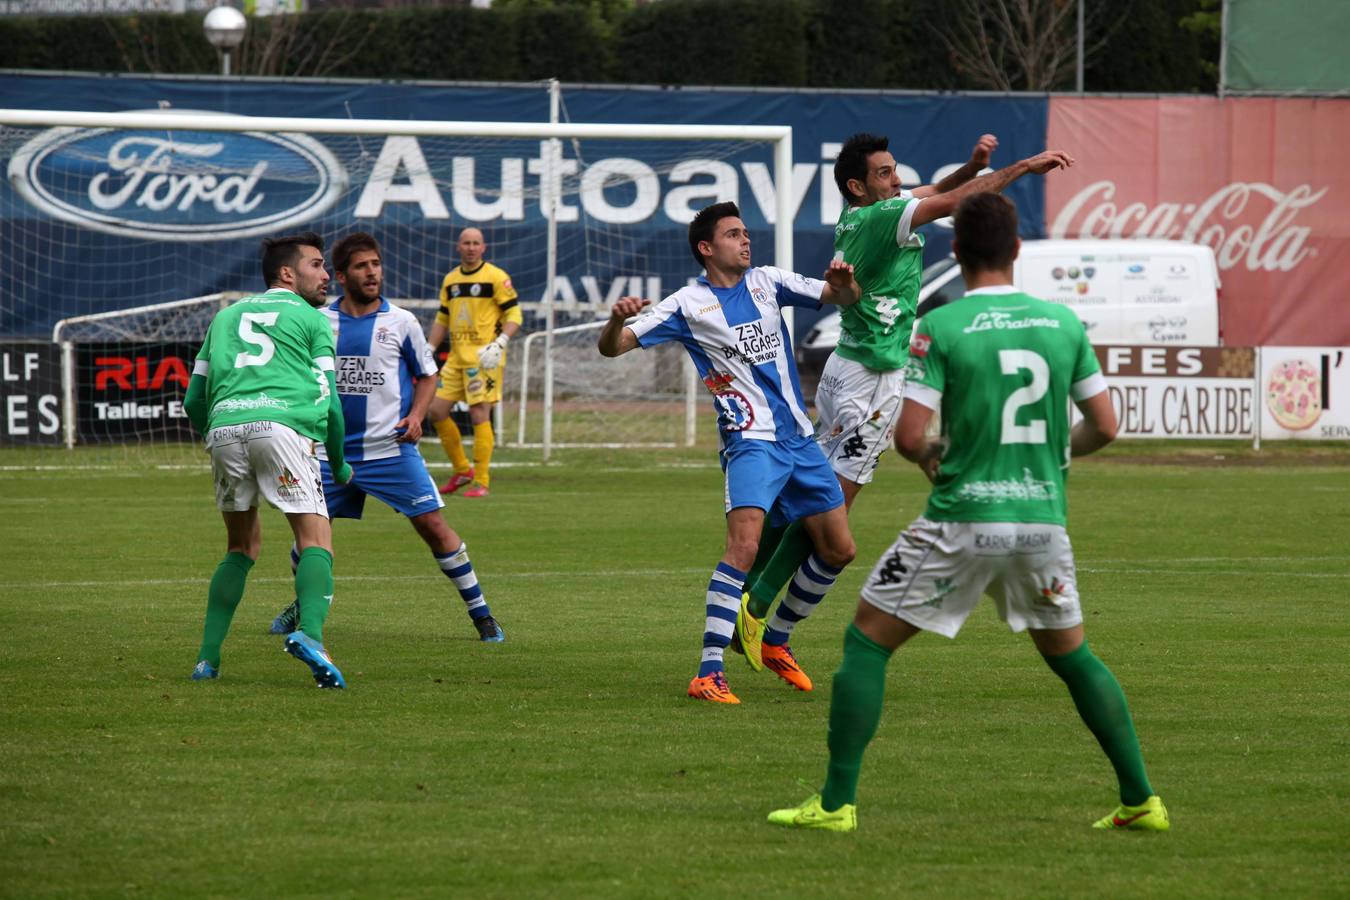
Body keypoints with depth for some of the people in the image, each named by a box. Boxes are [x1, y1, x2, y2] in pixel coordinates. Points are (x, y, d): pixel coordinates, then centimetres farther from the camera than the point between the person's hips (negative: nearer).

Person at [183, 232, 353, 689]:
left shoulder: (227, 317, 29)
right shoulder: (312, 320, 18)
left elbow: (193, 401, 26)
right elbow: (327, 399, 11)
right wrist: (339, 464, 24)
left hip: (224, 427, 4)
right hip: (283, 423, -4)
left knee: (243, 546, 19)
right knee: (315, 539, -6)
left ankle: (207, 658, 11)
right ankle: (308, 632, -33)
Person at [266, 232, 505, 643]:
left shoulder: (401, 322, -1)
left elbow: (427, 374, 10)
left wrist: (416, 416, -6)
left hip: (391, 450, -2)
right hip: (334, 451, 2)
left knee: (433, 525, -8)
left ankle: (481, 614, 1)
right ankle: (303, 605, 30)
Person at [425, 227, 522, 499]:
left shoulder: (496, 277, -4)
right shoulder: (450, 280, 14)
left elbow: (514, 315, -6)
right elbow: (442, 319, 22)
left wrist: (500, 343, -20)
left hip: (484, 357, -7)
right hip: (456, 358, 7)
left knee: (479, 415, -10)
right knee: (437, 410, 2)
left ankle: (481, 482, -5)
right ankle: (462, 470, 17)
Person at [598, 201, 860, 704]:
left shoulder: (767, 283, 10)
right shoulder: (689, 305, -4)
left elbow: (842, 297, 13)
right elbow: (612, 348, -6)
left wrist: (843, 283, -12)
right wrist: (617, 320, -29)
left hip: (799, 437, 6)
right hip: (750, 440, -6)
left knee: (838, 550, 11)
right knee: (745, 544, -26)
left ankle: (775, 641, 31)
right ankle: (708, 674, -28)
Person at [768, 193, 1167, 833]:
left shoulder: (940, 327, -7)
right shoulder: (1063, 323, 4)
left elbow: (908, 435, -11)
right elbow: (1104, 426, 8)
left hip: (961, 523, -4)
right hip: (1043, 517, 4)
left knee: (866, 642, 7)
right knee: (1071, 655, 22)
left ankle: (837, 803, 2)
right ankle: (1140, 799, 18)